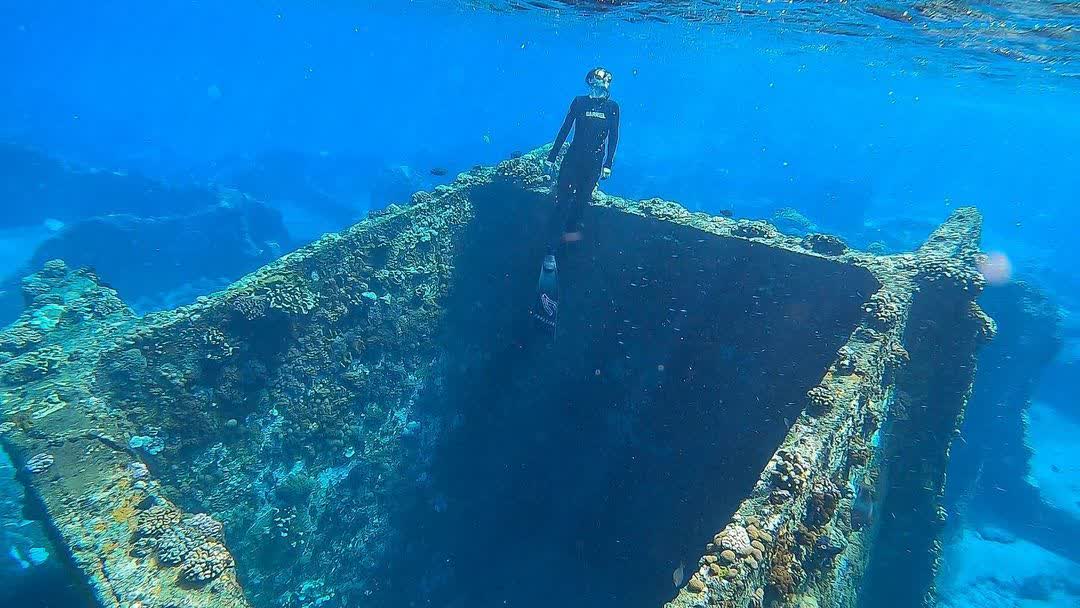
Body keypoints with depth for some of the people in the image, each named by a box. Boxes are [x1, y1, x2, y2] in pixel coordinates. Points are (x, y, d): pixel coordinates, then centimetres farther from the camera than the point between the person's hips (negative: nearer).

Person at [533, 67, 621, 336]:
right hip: (573, 157, -1)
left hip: (594, 161, 1)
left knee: (581, 200, 0)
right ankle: (551, 253, -12)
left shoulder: (612, 107, 7)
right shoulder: (579, 102, 7)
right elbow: (565, 129, 7)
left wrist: (608, 164, -1)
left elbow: (613, 137, 7)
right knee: (562, 201, -9)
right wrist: (552, 155, 4)